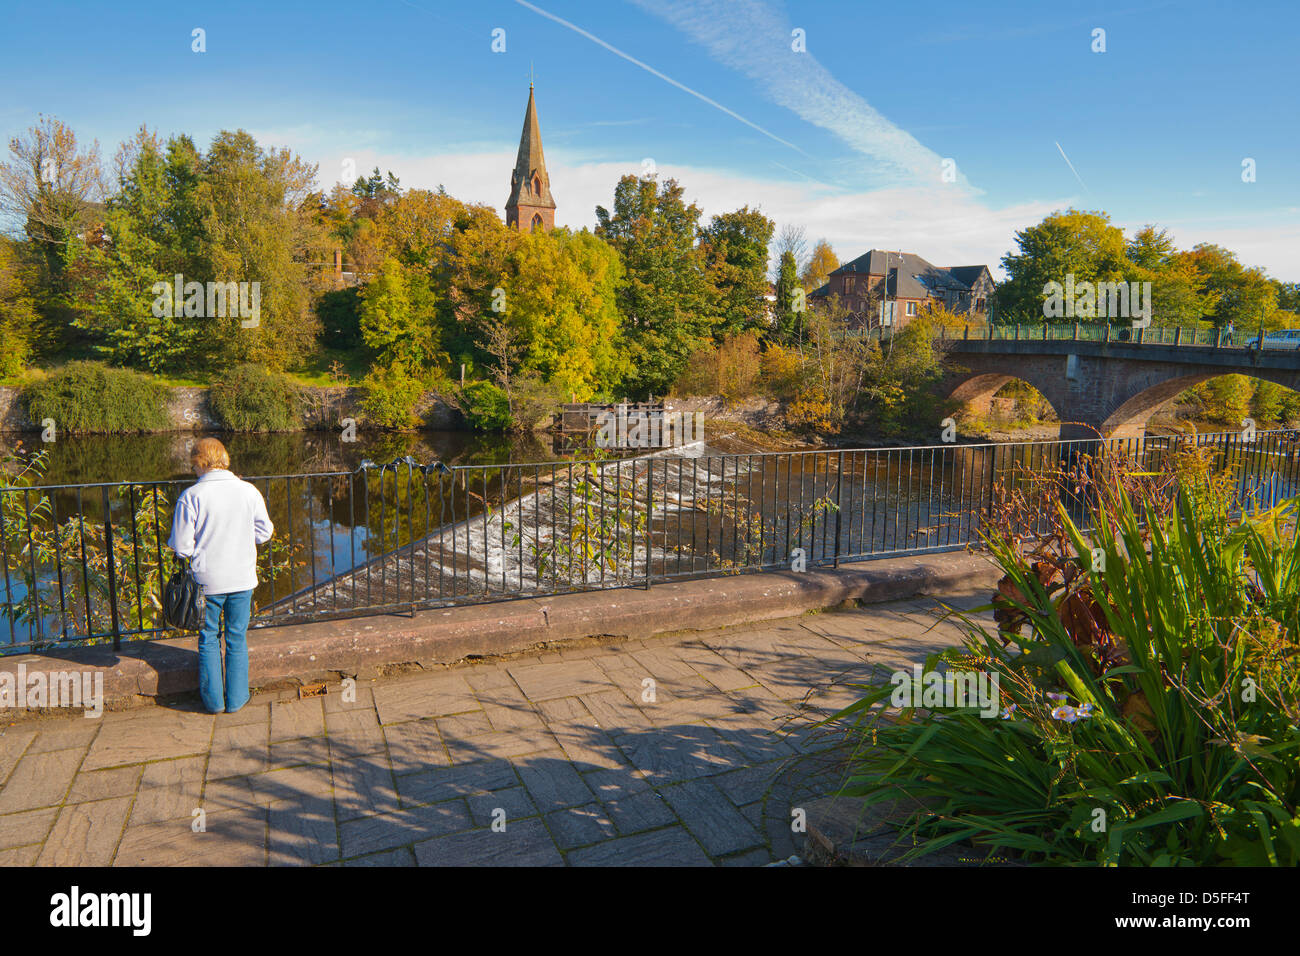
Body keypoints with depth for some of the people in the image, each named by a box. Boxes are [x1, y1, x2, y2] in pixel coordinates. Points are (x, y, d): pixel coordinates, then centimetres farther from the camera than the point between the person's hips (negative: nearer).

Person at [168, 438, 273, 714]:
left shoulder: (190, 497, -13)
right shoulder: (248, 491, -5)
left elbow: (181, 546, -11)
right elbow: (264, 533, 4)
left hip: (207, 580, -1)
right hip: (242, 579, 2)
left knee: (208, 639, 15)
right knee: (237, 639, 13)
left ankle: (213, 700, 21)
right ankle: (236, 698, 20)